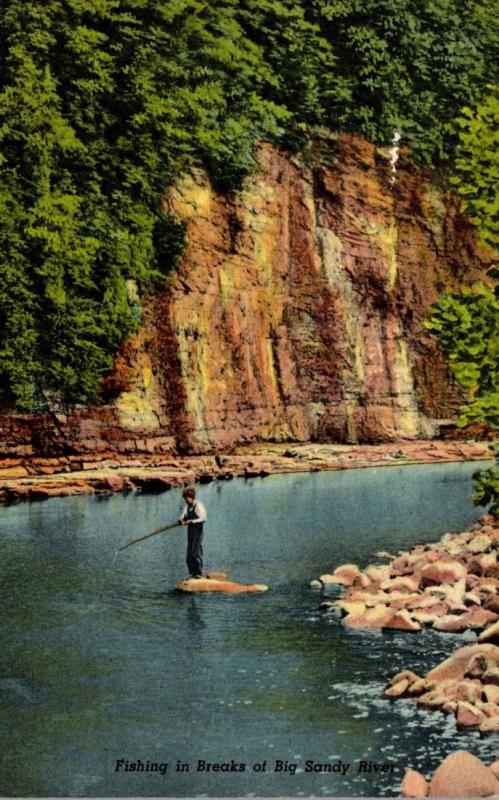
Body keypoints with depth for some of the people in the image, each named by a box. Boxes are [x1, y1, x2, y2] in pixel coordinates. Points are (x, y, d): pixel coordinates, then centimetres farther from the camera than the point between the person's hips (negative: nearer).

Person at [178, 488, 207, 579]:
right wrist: (181, 520, -20)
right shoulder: (187, 506, 11)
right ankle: (192, 573, 11)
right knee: (189, 553, 6)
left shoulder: (199, 505, -9)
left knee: (197, 552, -10)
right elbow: (183, 515, 4)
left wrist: (191, 521, -23)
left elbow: (202, 519, -15)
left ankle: (199, 573, -6)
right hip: (190, 531, 7)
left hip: (198, 531, -7)